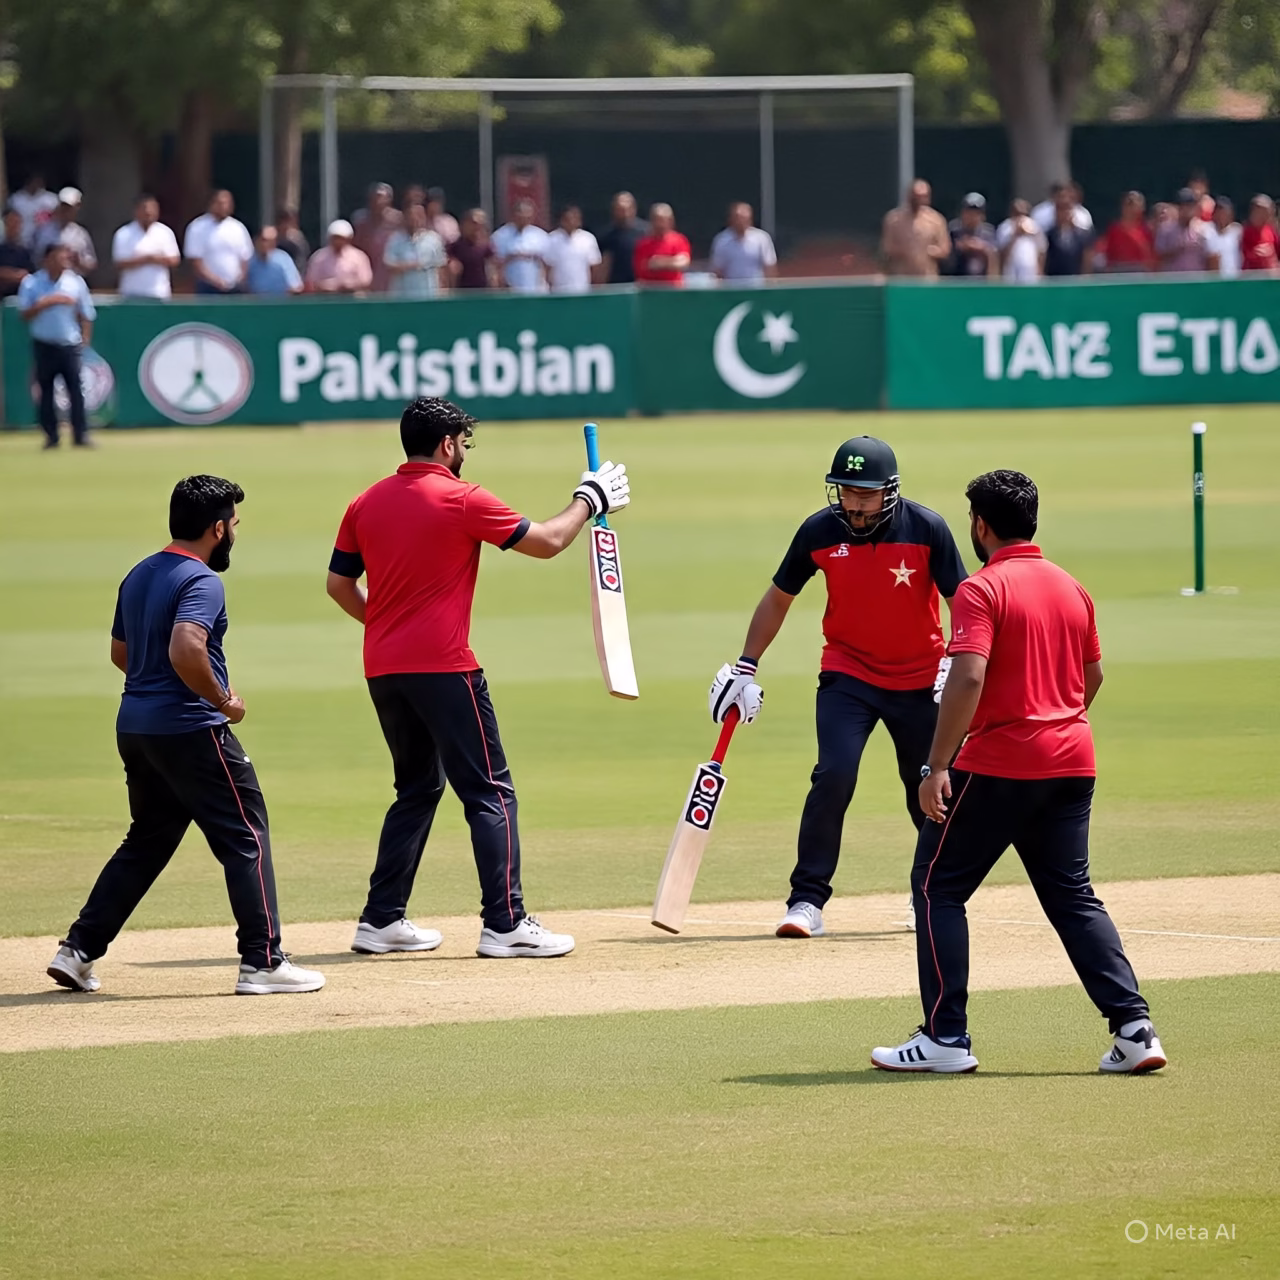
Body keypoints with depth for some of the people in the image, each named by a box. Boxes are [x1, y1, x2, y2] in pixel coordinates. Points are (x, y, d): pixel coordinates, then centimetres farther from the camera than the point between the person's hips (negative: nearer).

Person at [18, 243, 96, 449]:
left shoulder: (76, 282, 2)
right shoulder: (31, 283, -2)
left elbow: (86, 315, 7)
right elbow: (25, 314, -6)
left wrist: (85, 342, -1)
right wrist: (46, 303, -19)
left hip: (70, 345, 0)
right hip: (44, 345, 0)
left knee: (76, 390, -7)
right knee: (46, 391, 3)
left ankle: (80, 434, -5)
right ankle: (51, 436, 11)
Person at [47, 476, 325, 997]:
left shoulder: (139, 576, 14)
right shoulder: (202, 582, -14)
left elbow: (120, 652, 23)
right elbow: (186, 650, -30)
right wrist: (223, 702, -16)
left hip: (134, 728, 9)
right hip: (189, 729, -9)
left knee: (146, 842, 19)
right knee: (246, 837, 0)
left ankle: (78, 951, 15)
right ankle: (262, 962, -2)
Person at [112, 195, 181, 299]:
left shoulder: (166, 232, 5)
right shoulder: (123, 235, -3)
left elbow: (174, 260, 7)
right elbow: (119, 264, -11)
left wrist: (161, 260, -17)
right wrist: (146, 259, -20)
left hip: (160, 294, 2)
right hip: (133, 294, -2)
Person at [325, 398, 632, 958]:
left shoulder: (367, 504, 9)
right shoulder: (462, 500, -8)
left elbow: (339, 584, 14)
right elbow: (546, 542, -3)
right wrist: (589, 500, 12)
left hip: (383, 670, 7)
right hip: (443, 668, -7)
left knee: (418, 788, 19)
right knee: (490, 791, -2)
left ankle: (382, 921, 16)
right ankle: (504, 924, -9)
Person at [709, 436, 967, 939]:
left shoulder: (927, 529, -15)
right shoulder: (820, 531, -10)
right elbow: (779, 597, 3)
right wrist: (745, 668, 2)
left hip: (918, 682, 0)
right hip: (847, 676, 0)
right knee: (834, 777, -18)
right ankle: (807, 902, -13)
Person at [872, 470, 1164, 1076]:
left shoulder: (982, 590, -11)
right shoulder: (1072, 589, 11)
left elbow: (968, 679, -21)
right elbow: (1093, 675, 21)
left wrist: (937, 766, -21)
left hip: (997, 765, -7)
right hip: (1071, 764, 7)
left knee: (938, 887, 5)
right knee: (1073, 896, 12)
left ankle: (945, 1038, 1)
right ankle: (1133, 1028, 0)